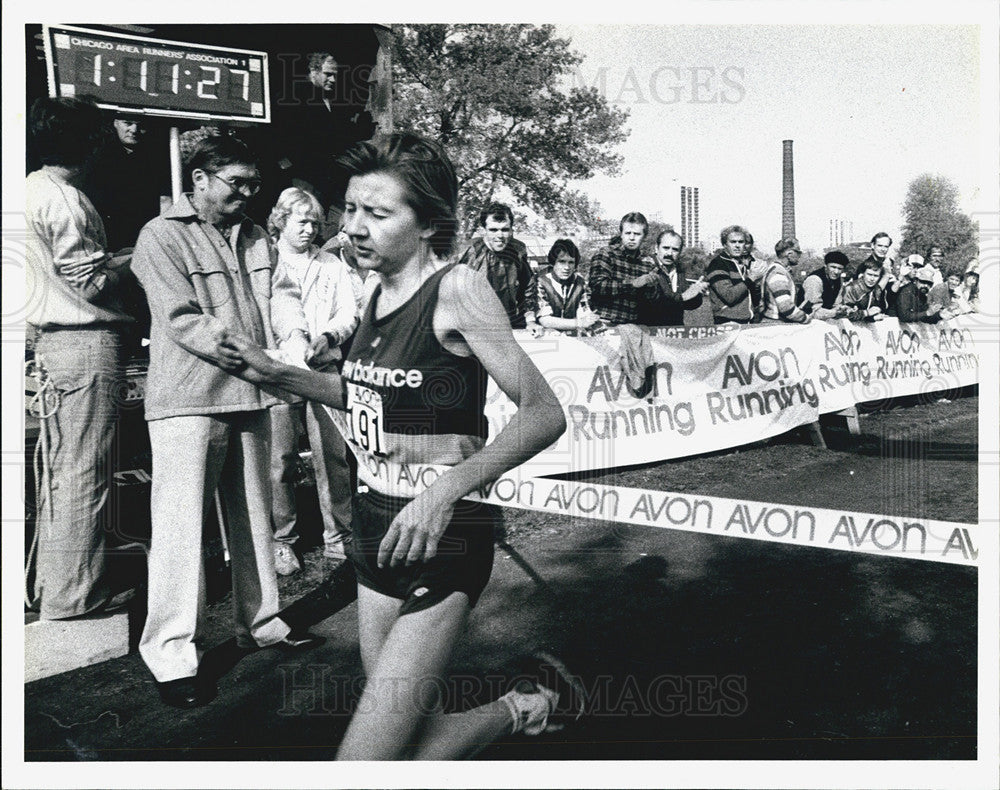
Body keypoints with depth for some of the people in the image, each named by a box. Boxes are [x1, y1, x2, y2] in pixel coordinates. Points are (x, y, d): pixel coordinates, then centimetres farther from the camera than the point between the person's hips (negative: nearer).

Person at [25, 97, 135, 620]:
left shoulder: (29, 189, 16)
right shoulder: (65, 198, -13)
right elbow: (91, 282, -17)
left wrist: (111, 259, 14)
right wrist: (133, 259, -2)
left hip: (50, 338, 10)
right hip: (87, 341, -10)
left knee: (59, 470, 15)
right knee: (84, 473, -3)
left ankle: (48, 586, 25)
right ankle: (72, 596, 5)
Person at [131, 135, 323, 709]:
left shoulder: (256, 239, 15)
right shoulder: (162, 237, -6)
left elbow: (282, 295, 7)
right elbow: (182, 320, -15)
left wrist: (296, 339, -16)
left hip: (251, 397, 7)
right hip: (189, 401, -7)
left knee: (255, 516, 15)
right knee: (181, 525, -5)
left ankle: (261, 622, 28)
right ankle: (173, 652, 4)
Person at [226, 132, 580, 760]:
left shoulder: (458, 289, -15)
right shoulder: (380, 293, 8)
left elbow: (544, 414, -18)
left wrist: (447, 488, -29)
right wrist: (278, 374, 13)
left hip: (439, 540, -8)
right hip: (377, 527, 8)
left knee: (363, 761, -6)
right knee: (412, 732, 16)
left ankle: (531, 705, 14)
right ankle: (524, 709, 39)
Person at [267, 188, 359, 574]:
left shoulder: (332, 264, 17)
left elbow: (349, 314, 13)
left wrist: (328, 335, -7)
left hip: (325, 368, 3)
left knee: (333, 455, 1)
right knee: (280, 458, -1)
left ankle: (338, 537, 12)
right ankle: (282, 542, 11)